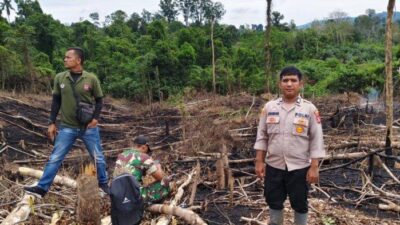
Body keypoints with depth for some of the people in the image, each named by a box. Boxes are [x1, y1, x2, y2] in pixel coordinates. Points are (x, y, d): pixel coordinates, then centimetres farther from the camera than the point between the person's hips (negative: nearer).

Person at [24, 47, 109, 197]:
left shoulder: (91, 79, -8)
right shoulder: (60, 78, -2)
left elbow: (99, 100, 2)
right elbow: (56, 101, 6)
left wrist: (96, 118, -12)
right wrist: (52, 123, 4)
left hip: (89, 127, -1)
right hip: (67, 128, 1)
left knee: (98, 157, 10)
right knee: (55, 158, 1)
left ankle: (103, 184, 29)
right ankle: (42, 188, 10)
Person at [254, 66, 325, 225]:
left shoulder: (309, 109, -6)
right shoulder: (269, 107, 0)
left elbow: (316, 140, -6)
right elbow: (262, 136, 4)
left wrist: (314, 167, -9)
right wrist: (259, 161, 1)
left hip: (299, 167, -2)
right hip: (273, 166, 2)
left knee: (300, 204, 13)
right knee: (274, 202, 16)